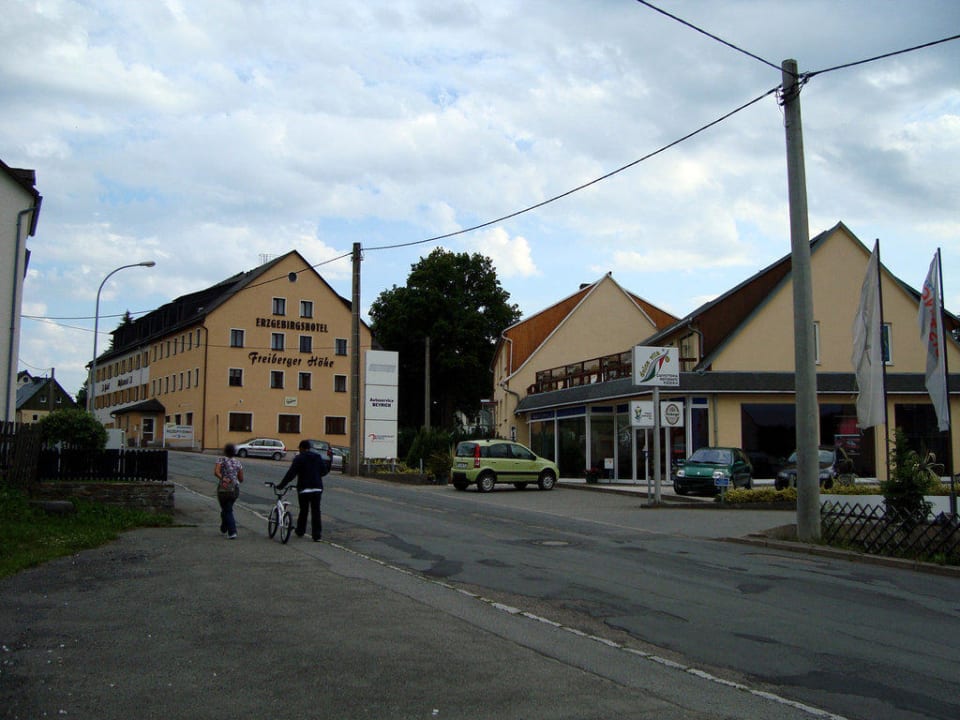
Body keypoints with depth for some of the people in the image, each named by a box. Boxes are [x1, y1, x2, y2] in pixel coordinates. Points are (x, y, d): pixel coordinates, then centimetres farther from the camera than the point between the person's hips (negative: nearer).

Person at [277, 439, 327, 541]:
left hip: (304, 489, -3)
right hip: (317, 488, 3)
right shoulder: (318, 457, 7)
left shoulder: (299, 458, -7)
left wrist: (281, 485, -7)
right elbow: (324, 471, 9)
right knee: (316, 512, 2)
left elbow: (291, 474, -12)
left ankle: (300, 531, 24)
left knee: (303, 511, 12)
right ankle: (317, 535, -2)